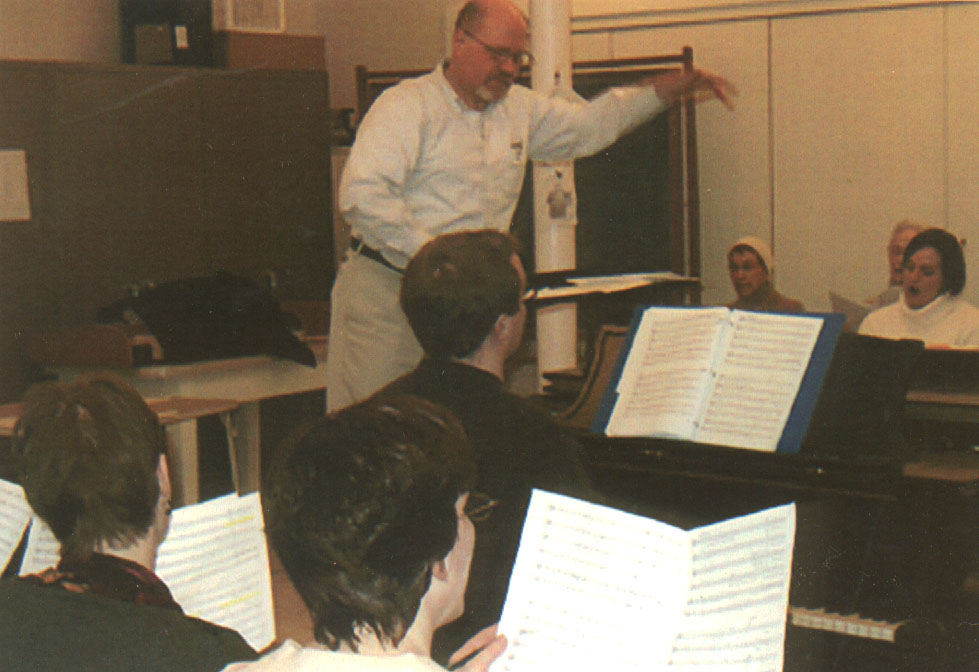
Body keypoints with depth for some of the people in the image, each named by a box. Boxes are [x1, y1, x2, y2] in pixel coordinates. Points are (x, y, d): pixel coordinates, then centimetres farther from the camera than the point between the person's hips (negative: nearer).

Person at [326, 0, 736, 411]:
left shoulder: (520, 111, 15)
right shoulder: (406, 106, -8)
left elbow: (590, 124, 29)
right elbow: (363, 195, -20)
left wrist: (667, 90, 21)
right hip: (385, 290, -6)